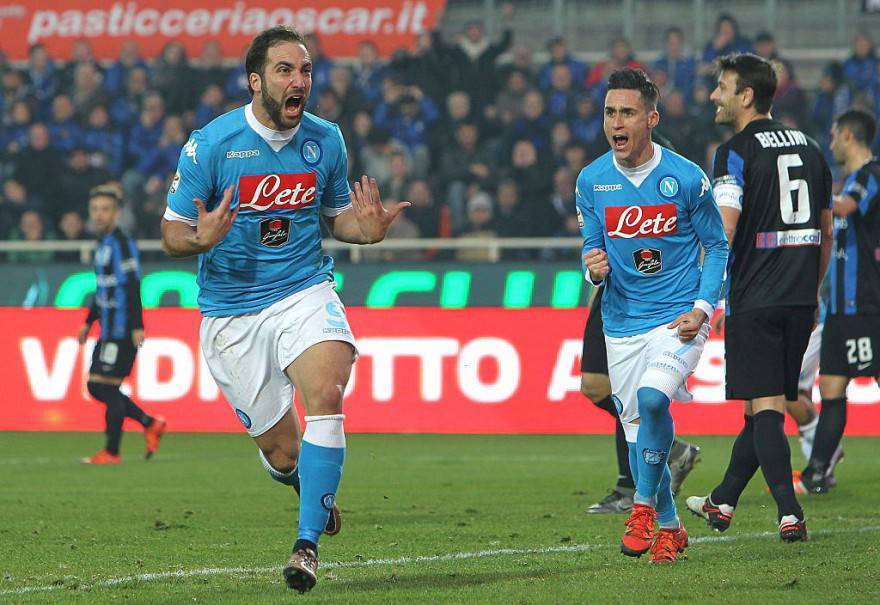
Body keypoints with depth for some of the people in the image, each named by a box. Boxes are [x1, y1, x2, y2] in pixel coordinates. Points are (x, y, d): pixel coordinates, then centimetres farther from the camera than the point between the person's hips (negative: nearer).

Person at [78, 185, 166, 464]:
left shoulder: (121, 244, -12)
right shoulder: (103, 244, 17)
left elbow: (132, 287, -19)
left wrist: (137, 327, -24)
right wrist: (89, 321, 28)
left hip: (122, 331, -10)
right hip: (109, 330, 10)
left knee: (108, 386, -7)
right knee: (95, 386, 10)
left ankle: (111, 452, -2)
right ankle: (150, 423, 17)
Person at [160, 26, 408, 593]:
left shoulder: (326, 140, 2)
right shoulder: (210, 144, -10)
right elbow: (172, 232, -5)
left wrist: (367, 228, -6)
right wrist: (201, 239, -28)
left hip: (305, 291, 1)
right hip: (232, 310, -1)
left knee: (326, 392, -28)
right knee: (282, 450, 1)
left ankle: (308, 543, -23)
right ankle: (308, 483, 41)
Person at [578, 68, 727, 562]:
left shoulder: (685, 177, -9)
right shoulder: (591, 181, 0)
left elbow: (717, 245, 1)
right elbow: (593, 247, 10)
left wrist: (702, 307, -10)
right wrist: (594, 267, -14)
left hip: (678, 318, -4)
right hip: (622, 323, 4)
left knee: (652, 397, -27)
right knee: (636, 427, 7)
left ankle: (645, 506, -11)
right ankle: (669, 528, 24)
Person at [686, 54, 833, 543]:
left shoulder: (736, 153, -8)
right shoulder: (810, 149, 13)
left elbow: (723, 232, -17)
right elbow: (826, 232, 19)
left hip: (755, 298, -7)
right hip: (800, 300, 7)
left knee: (766, 406, -5)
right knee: (766, 404, 13)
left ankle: (790, 515, -13)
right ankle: (722, 503, 25)